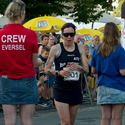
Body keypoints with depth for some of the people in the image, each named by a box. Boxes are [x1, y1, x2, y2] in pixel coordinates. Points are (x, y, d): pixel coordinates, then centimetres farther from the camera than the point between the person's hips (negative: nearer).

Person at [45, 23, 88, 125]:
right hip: (61, 90, -4)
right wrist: (59, 73, -22)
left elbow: (86, 69, 7)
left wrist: (78, 67, -14)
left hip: (76, 90, 4)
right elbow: (47, 69, -4)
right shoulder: (56, 48, -5)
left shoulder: (80, 49, 6)